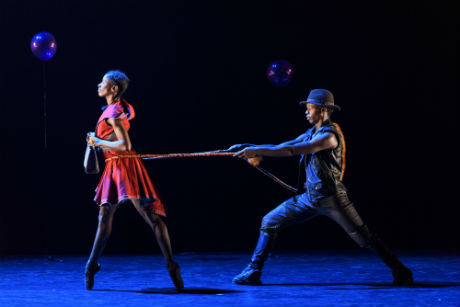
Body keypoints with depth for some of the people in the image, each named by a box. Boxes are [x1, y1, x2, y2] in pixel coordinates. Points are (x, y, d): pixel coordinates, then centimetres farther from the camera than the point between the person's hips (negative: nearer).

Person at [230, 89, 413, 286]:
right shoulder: (312, 133, 12)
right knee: (269, 222, 1)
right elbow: (282, 147, 11)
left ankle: (400, 272, 10)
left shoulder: (330, 135, -17)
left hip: (331, 199, -8)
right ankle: (253, 272, 5)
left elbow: (292, 150, -25)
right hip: (309, 197, 8)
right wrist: (251, 149, -2)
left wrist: (257, 150, -27)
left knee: (365, 238, -3)